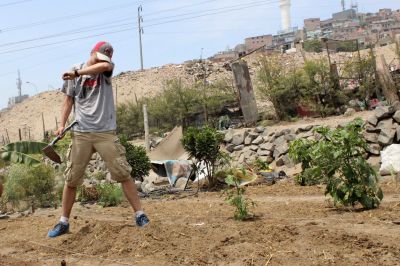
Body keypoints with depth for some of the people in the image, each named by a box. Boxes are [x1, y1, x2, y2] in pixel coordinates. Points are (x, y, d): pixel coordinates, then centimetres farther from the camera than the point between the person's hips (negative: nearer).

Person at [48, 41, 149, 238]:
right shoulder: (74, 71, 7)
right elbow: (69, 100, 12)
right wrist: (62, 125, 2)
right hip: (81, 133, 2)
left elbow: (104, 66, -24)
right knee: (71, 179, 4)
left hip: (105, 132, -1)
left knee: (123, 173, -3)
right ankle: (63, 223, 16)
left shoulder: (107, 69, 3)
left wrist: (77, 73, -19)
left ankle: (139, 215, 6)